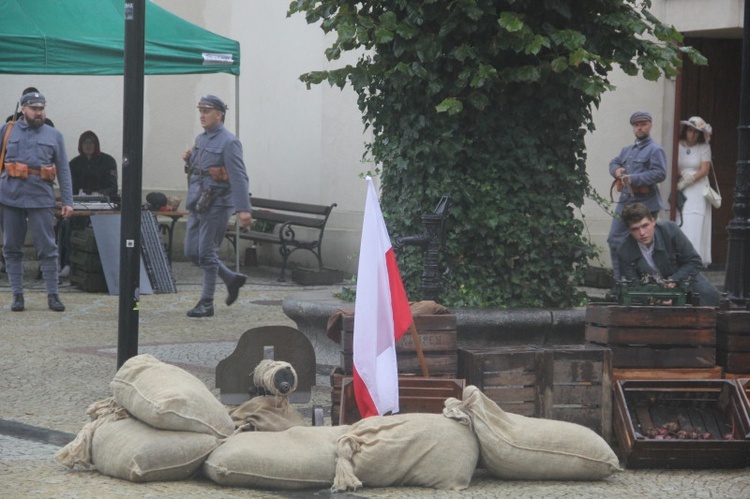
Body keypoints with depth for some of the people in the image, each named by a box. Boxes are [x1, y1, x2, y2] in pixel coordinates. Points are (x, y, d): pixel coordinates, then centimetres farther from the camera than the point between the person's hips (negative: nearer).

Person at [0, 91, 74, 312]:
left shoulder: (54, 135, 9)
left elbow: (63, 170, 8)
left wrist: (67, 201, 1)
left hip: (41, 198, -1)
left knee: (47, 248, -3)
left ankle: (53, 295, 3)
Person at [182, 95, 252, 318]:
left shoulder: (228, 142, -12)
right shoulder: (201, 140, 15)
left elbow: (239, 177, -18)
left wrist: (244, 209, -26)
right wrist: (188, 161, 3)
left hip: (216, 205, -9)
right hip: (197, 205, 9)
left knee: (206, 253, -6)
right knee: (192, 252, 9)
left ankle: (206, 303, 2)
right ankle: (232, 279, 24)